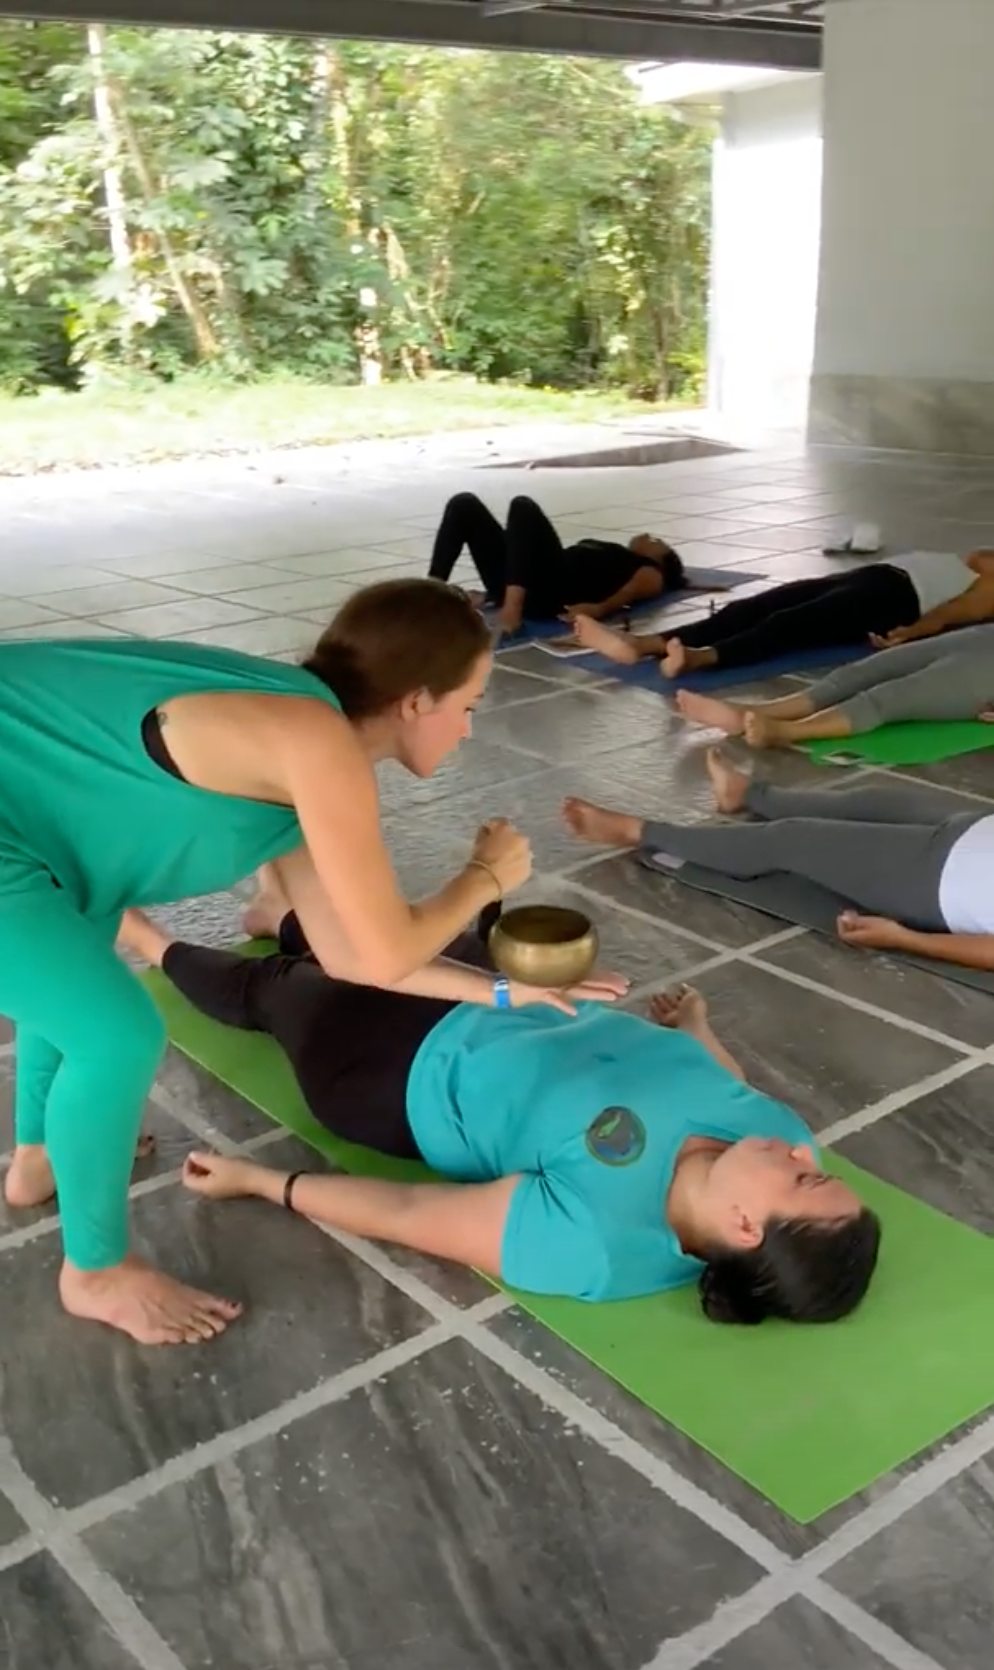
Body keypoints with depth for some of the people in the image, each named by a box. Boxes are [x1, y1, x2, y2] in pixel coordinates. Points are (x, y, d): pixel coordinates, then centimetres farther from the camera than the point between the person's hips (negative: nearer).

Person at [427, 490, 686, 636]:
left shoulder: (650, 572, 19)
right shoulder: (609, 556, 40)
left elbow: (632, 591, -4)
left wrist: (599, 608, -27)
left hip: (553, 592, -7)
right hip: (514, 583, 7)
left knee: (523, 507, -26)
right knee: (465, 504, -3)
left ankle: (513, 605, -40)